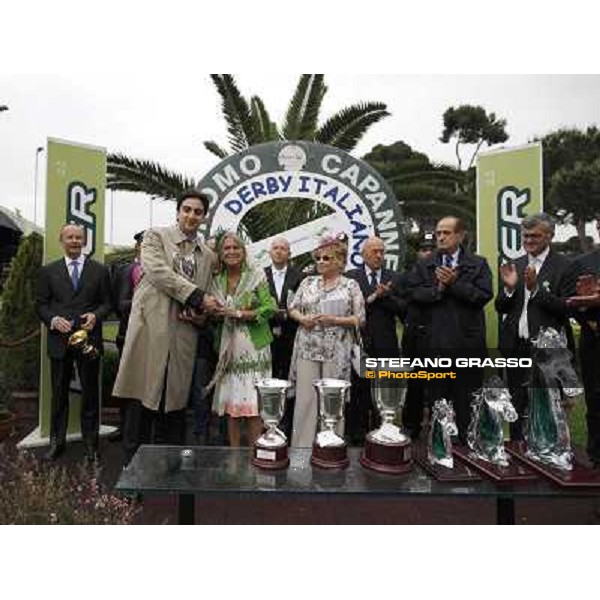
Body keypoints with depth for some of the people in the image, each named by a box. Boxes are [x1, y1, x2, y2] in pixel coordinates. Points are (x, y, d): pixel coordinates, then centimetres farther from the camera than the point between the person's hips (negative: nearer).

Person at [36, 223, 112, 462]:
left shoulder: (99, 270, 6)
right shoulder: (48, 271, 8)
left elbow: (106, 303, 5)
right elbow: (41, 304, 8)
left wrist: (95, 315, -14)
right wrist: (53, 319, -11)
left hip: (89, 339, -1)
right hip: (59, 340, 1)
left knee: (90, 393, 6)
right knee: (59, 394, 10)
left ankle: (90, 442, 19)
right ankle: (57, 442, 25)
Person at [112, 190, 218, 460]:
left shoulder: (208, 256, 16)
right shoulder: (155, 236, 5)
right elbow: (158, 271, -11)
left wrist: (195, 313, -1)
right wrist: (197, 297, -14)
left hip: (183, 337, 3)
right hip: (151, 328, -3)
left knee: (176, 401, 9)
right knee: (145, 396, 4)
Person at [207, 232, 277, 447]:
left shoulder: (257, 274, -1)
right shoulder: (217, 280, 10)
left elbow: (269, 309, -7)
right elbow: (214, 314, 13)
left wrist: (237, 313, -13)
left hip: (253, 346, -3)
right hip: (228, 347, 3)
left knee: (253, 404, -4)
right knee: (230, 403, 5)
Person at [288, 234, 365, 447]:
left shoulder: (351, 285, 1)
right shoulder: (308, 282, 10)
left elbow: (360, 318, -2)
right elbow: (292, 308, 13)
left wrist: (335, 320, -15)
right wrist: (302, 318, -8)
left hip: (336, 352, -2)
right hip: (307, 349, 3)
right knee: (305, 397, 4)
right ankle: (301, 445, 16)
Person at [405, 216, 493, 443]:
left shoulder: (478, 264, 5)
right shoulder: (423, 265, 9)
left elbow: (484, 295, -9)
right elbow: (413, 293, -4)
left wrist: (454, 283, -14)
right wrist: (438, 288, -16)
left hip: (467, 343, -1)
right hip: (433, 343, 1)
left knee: (467, 400, 8)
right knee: (436, 398, 11)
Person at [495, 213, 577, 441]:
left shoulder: (563, 266, -4)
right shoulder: (514, 266, 9)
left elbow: (566, 309, -12)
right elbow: (500, 308, 7)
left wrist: (536, 288, -21)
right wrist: (509, 287, -11)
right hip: (515, 346, 5)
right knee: (517, 405, 15)